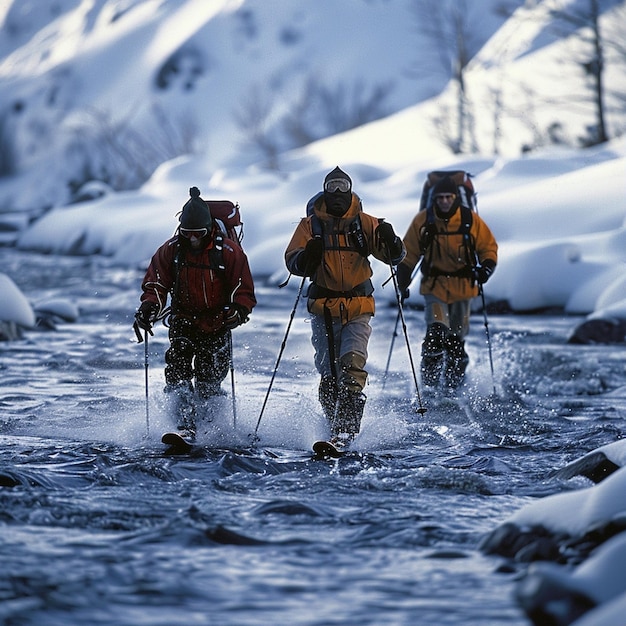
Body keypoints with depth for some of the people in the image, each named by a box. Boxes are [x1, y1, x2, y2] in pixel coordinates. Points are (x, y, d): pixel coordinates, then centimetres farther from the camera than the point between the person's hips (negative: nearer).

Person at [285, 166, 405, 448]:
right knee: (328, 372, 0)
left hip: (358, 310, -1)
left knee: (352, 365, -17)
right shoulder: (311, 225, 7)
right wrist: (307, 256, -23)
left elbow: (395, 256, 2)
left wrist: (389, 240, -21)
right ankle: (334, 423, 15)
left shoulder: (364, 224, 6)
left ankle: (346, 428, -22)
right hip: (323, 310, 1)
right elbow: (292, 262, 0)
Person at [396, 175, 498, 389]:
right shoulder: (423, 221, -5)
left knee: (456, 339, 9)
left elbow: (489, 247, 6)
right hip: (434, 286, -1)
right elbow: (408, 254, 4)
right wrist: (402, 285, -2)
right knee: (436, 332, -19)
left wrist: (486, 268, -14)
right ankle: (429, 383, -11)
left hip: (463, 288, 1)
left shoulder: (471, 221, -5)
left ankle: (453, 384, 25)